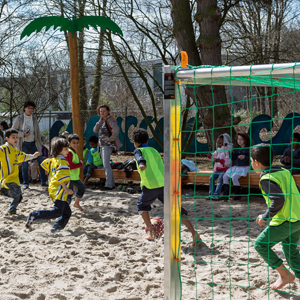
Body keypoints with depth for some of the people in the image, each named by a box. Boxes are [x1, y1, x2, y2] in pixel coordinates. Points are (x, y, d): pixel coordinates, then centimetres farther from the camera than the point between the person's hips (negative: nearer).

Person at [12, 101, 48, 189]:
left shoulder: (34, 118, 6)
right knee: (24, 164, 0)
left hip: (33, 143, 3)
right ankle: (25, 183, 12)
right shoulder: (19, 118, -4)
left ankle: (43, 181, 6)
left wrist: (40, 144, 8)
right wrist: (23, 134, -17)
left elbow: (37, 132, 11)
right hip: (24, 144, -3)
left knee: (41, 161, -3)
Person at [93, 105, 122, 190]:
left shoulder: (110, 120, -12)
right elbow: (95, 130, 6)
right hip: (102, 145, 10)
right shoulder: (102, 121, 16)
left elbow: (116, 129, -28)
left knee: (106, 165, -12)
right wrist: (100, 121, -4)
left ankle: (109, 185, -11)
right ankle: (112, 183, 18)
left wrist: (110, 138, -19)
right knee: (106, 165, 12)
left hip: (107, 145, -10)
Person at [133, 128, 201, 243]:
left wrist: (141, 164, -38)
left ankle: (150, 232, 15)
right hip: (165, 183, 5)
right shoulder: (154, 150, 25)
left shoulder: (139, 150, 8)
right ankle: (194, 233, -4)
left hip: (151, 186, -5)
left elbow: (140, 158, -17)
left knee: (142, 206, 22)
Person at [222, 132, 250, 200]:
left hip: (244, 167, -7)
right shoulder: (237, 149, 15)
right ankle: (226, 193, -5)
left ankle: (237, 194, -16)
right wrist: (232, 152, 0)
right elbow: (233, 159, 15)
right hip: (236, 167, 7)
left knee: (234, 177, -29)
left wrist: (244, 157, -25)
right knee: (225, 176, -10)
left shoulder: (248, 149, -4)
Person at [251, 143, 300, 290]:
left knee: (260, 245, 6)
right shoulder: (284, 172, 9)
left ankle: (285, 275, 9)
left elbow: (278, 200, -28)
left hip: (285, 221, -8)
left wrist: (265, 216, -16)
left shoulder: (266, 179, -16)